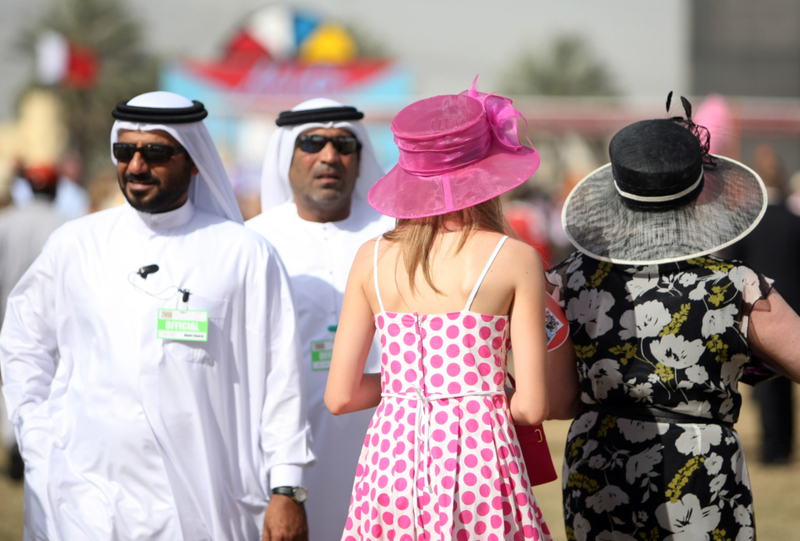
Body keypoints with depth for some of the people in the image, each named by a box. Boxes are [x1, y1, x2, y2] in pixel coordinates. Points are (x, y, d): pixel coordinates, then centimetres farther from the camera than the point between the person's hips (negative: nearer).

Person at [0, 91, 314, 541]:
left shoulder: (244, 255, 2)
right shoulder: (75, 245, 8)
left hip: (202, 505, -1)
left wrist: (286, 491, -4)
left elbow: (280, 377, 0)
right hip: (88, 500, 1)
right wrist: (42, 449, 10)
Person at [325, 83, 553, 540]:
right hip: (476, 461, -4)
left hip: (389, 459, 4)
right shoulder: (515, 260, -3)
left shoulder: (373, 259, 6)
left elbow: (341, 396, 7)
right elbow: (532, 407, -5)